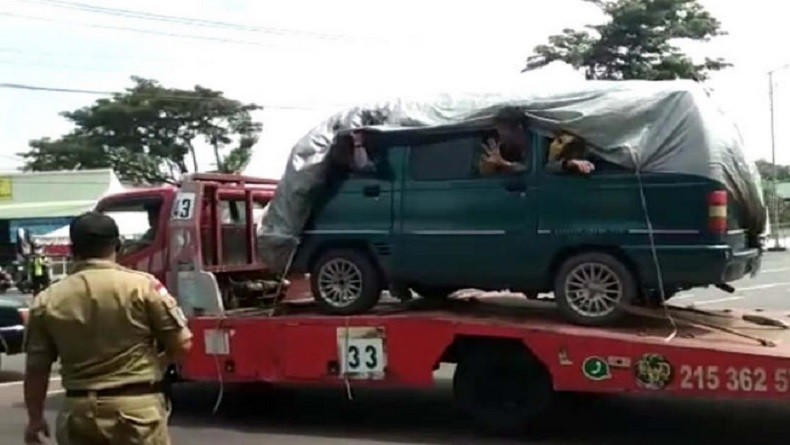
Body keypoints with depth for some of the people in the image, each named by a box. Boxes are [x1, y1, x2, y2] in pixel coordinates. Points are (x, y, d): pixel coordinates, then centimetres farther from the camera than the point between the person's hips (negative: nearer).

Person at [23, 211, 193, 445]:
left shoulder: (47, 301, 2)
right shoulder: (143, 286, -7)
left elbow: (36, 368, 7)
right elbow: (182, 344, -4)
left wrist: (35, 418, 20)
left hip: (79, 411, 3)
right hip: (138, 407, -3)